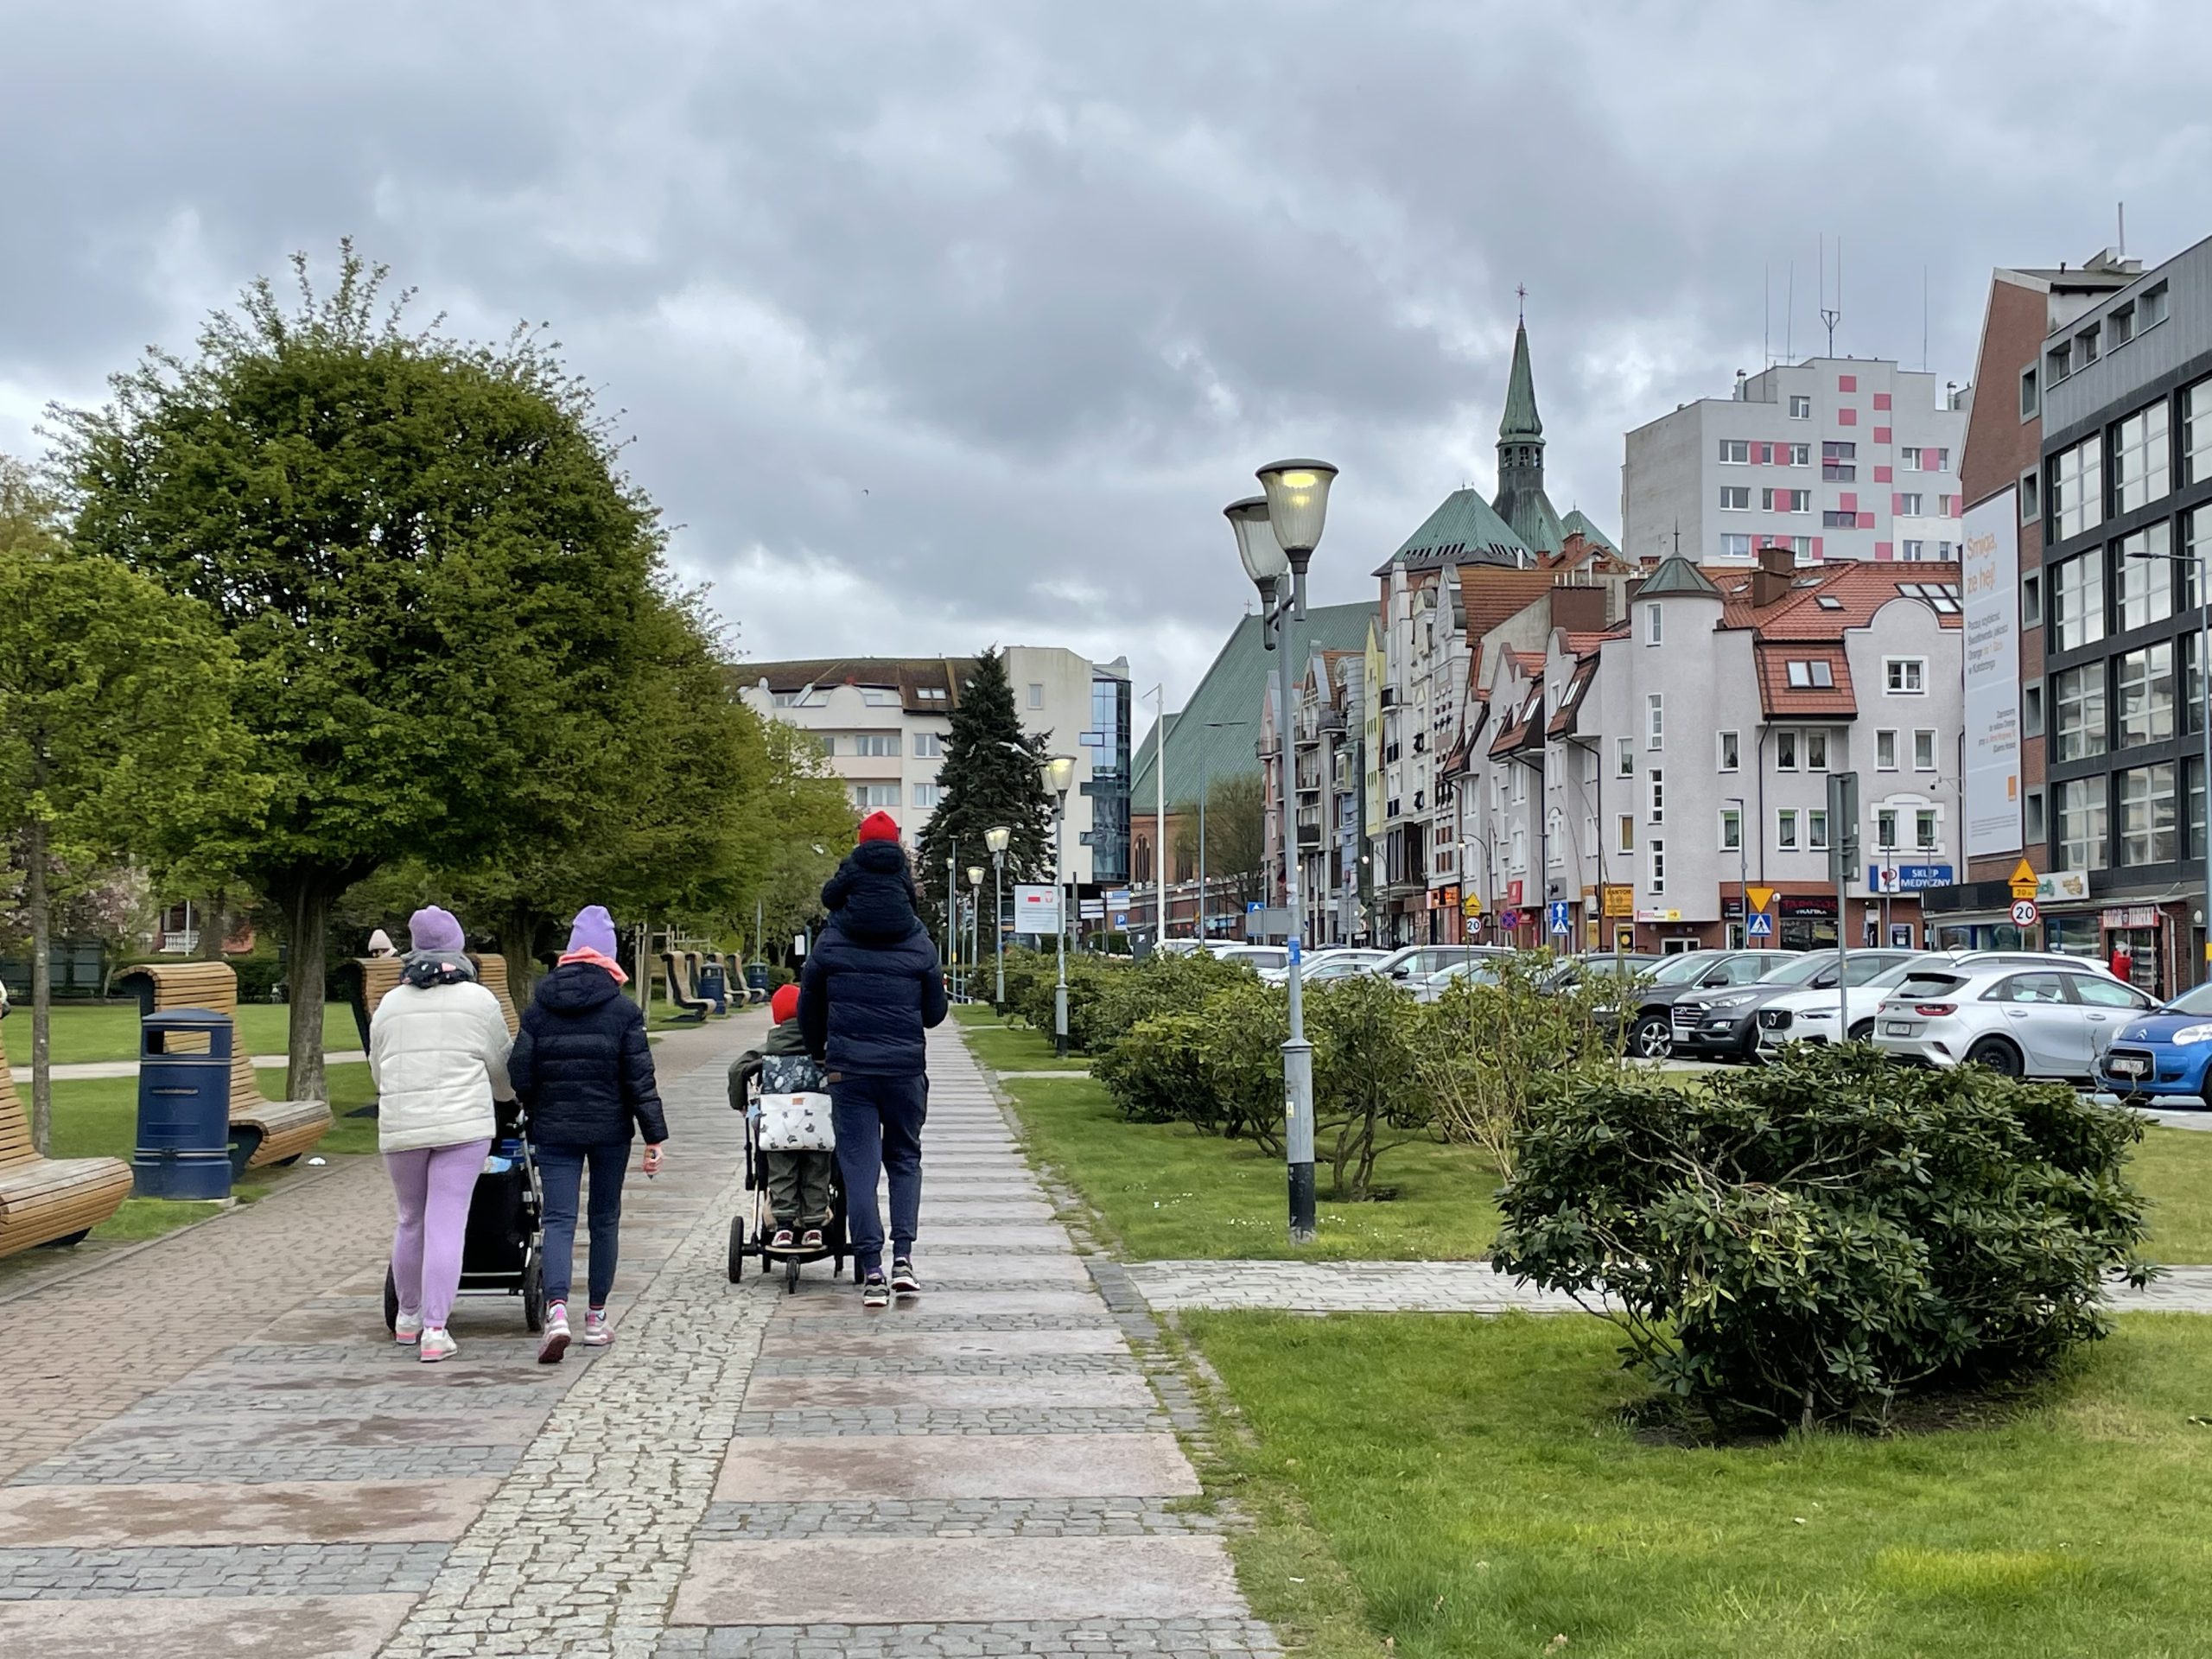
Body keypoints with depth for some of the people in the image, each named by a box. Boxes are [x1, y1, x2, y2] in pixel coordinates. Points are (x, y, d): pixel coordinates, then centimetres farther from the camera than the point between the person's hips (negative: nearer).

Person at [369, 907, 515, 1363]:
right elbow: (501, 1068, 10)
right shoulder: (479, 1001, 2)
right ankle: (434, 1330, -8)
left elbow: (378, 1072, 18)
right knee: (447, 1225, -4)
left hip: (400, 1128, 3)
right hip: (462, 1124, -3)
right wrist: (508, 1095, 32)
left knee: (411, 1221, 17)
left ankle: (408, 1316, 31)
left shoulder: (389, 1004, 11)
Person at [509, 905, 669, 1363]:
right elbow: (640, 1078, -7)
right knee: (605, 1221, 12)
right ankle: (596, 1318, 18)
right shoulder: (622, 1010, -5)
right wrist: (654, 1136, -4)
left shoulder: (539, 1008, 0)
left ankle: (557, 1309, -23)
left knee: (558, 1220, -2)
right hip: (610, 1129, 0)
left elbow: (520, 1071, -1)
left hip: (554, 1131, 1)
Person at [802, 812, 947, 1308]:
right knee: (905, 1158, 16)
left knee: (859, 1165, 3)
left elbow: (809, 1009, 7)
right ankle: (903, 1257, 2)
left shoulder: (831, 942, 0)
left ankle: (872, 1271, -2)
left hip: (849, 1068, -1)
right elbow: (934, 1012, 6)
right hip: (906, 1068, 1)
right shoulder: (919, 943, 1)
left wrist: (820, 1054, 24)